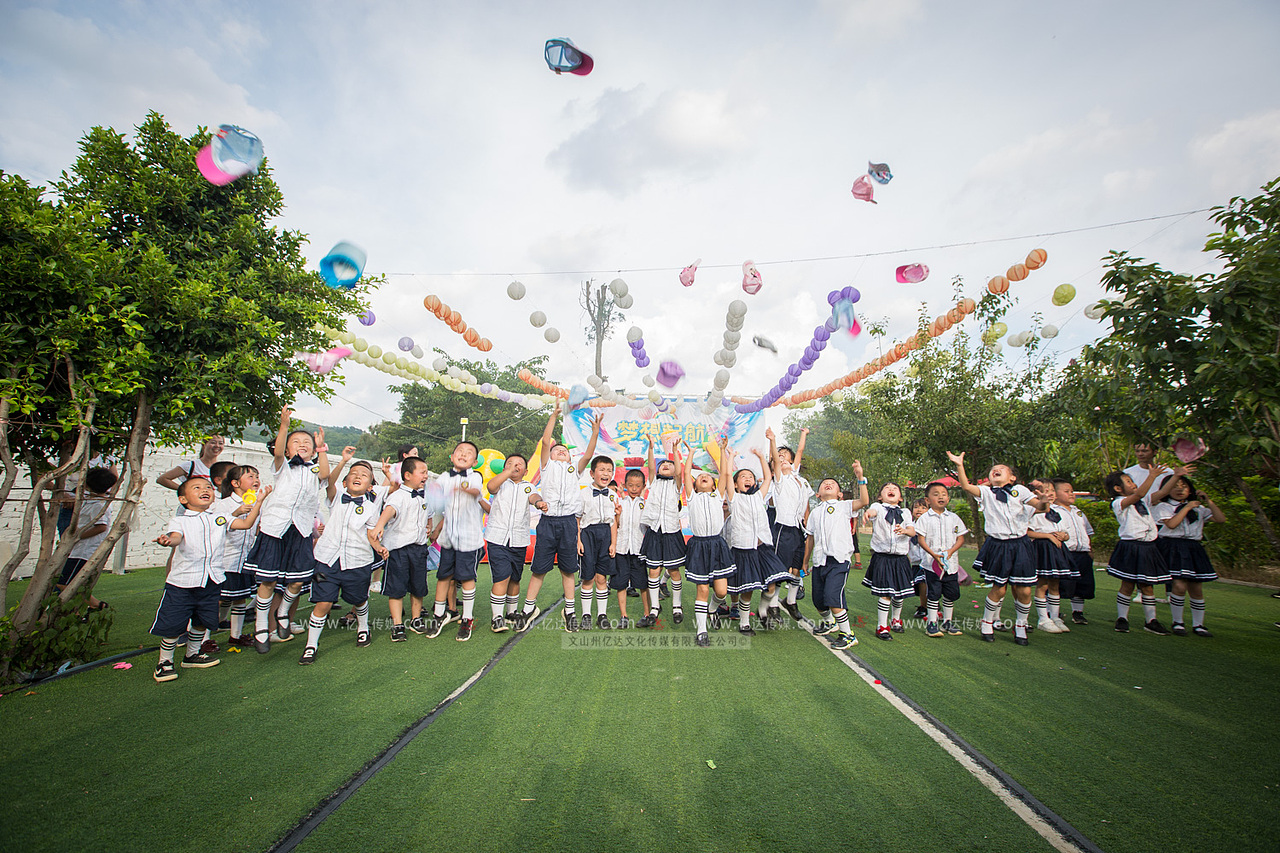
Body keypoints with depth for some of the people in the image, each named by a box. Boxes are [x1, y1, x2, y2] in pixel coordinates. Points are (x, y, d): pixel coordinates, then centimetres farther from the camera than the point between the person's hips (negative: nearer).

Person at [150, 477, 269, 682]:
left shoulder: (220, 519, 9)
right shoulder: (179, 521, -3)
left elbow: (246, 523, 2)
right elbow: (176, 537, -23)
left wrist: (259, 501, -3)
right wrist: (168, 541, -47)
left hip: (211, 582, 4)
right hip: (182, 582, -4)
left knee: (201, 621, 16)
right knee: (172, 624, 0)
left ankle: (192, 655, 36)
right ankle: (164, 662, 21)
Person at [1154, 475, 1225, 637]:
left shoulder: (1198, 508, 17)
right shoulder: (1163, 507, 3)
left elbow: (1221, 520, 8)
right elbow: (1171, 524, -13)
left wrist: (1208, 501, 4)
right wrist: (1187, 507, -6)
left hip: (1193, 548, 5)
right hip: (1172, 548, -5)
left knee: (1197, 588, 5)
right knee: (1180, 585, -15)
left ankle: (1198, 625, 19)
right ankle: (1177, 622, 1)